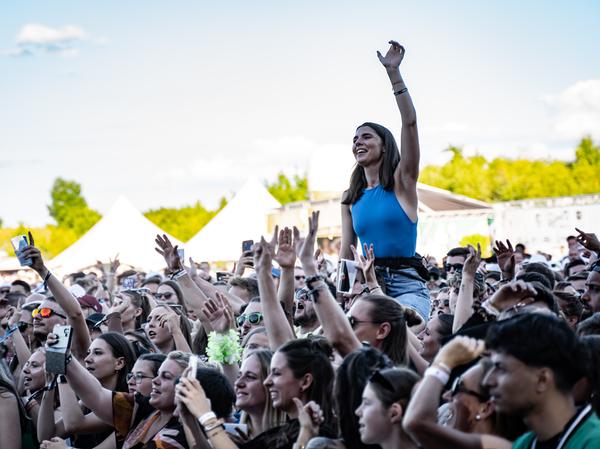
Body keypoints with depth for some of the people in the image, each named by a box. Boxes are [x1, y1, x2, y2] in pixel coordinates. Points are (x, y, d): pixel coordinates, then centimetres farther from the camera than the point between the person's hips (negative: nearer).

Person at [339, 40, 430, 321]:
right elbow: (346, 254, 16)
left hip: (406, 284, -4)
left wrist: (393, 73, -13)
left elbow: (410, 122, -9)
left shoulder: (402, 182, 3)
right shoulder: (350, 199, 15)